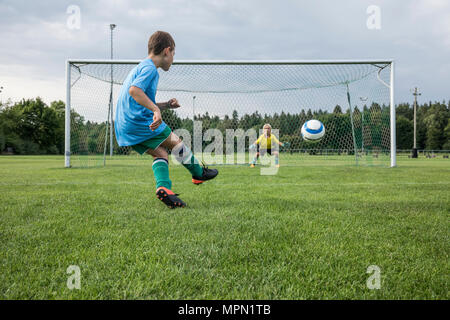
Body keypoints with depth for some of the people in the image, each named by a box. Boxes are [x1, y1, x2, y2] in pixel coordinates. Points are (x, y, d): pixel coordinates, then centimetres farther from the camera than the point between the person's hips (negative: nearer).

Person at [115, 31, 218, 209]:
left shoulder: (140, 68, 24)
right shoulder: (150, 68, -9)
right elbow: (134, 90, -28)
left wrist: (165, 105, 18)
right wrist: (156, 110, -33)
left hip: (124, 129, 9)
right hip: (140, 121, -9)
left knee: (160, 153, 6)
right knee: (175, 141, 7)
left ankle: (163, 187, -15)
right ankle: (199, 173, 22)